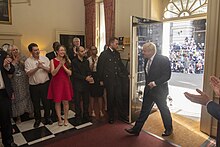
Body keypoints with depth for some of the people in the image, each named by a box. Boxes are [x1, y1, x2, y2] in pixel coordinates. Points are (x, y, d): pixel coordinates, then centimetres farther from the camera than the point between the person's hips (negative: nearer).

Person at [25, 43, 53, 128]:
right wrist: (37, 67, -27)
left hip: (45, 84, 1)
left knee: (46, 102, 10)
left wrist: (43, 67, -21)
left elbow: (50, 70, -4)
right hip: (34, 86, 0)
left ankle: (47, 118, 29)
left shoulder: (45, 59, 0)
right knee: (36, 104, 13)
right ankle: (37, 119, 32)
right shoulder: (28, 61, -5)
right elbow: (28, 73, -15)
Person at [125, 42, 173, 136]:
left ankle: (169, 129, 37)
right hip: (148, 90, 6)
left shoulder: (163, 60, -19)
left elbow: (167, 76, -20)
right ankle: (136, 129, 21)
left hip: (159, 90, -6)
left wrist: (155, 82, -27)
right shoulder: (147, 60, 2)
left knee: (164, 110, 14)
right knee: (144, 110, 12)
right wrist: (148, 84, 10)